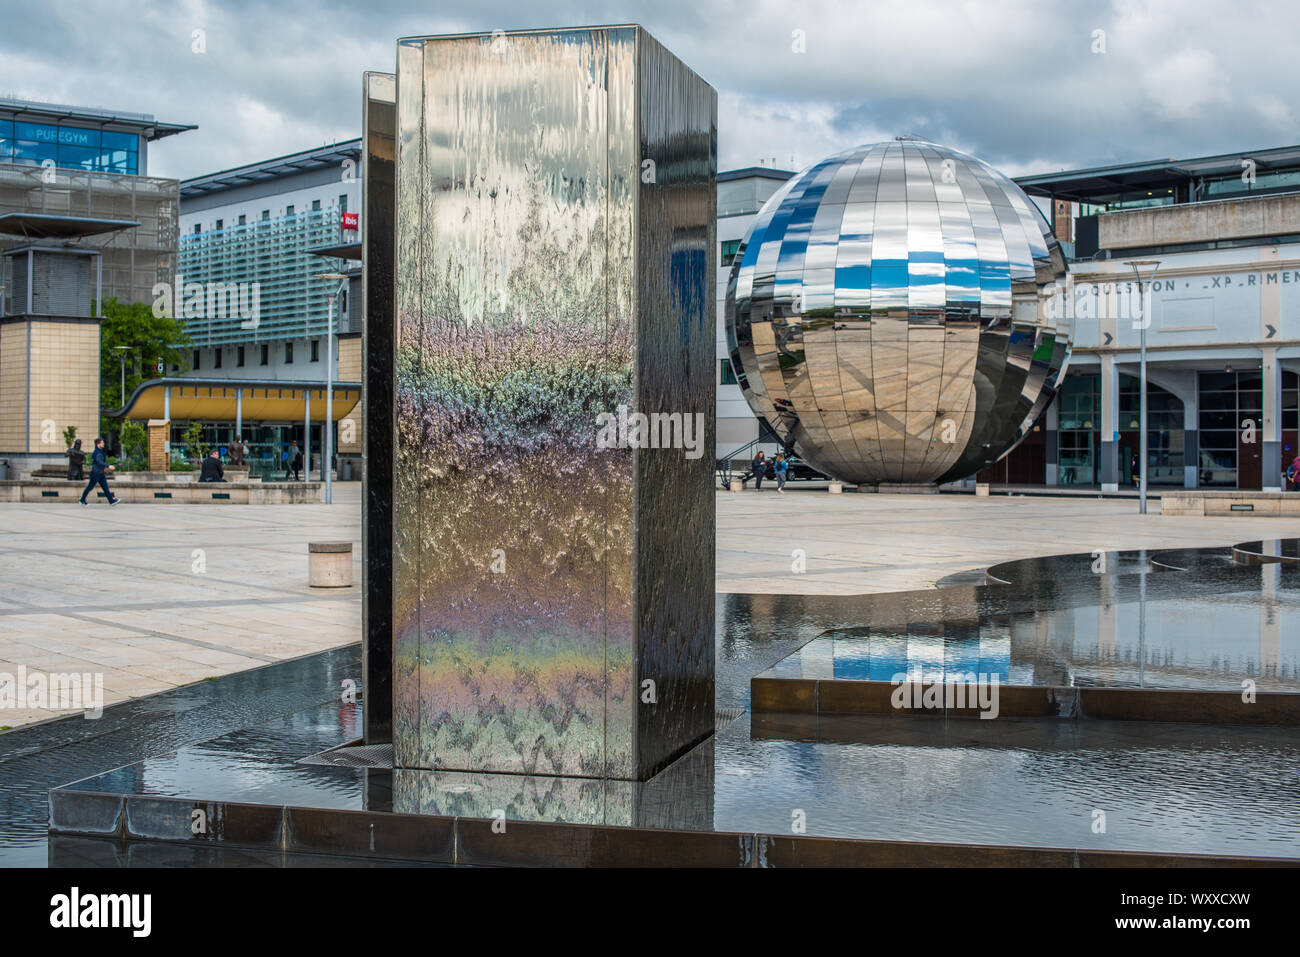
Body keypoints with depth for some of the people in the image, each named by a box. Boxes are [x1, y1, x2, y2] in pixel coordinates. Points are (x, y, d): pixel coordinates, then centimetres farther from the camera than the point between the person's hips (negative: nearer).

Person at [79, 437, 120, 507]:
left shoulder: (101, 452, 13)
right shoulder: (97, 452, -19)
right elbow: (99, 462, -35)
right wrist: (108, 466, -44)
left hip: (101, 474, 9)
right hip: (96, 473, -9)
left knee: (105, 487, 2)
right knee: (90, 487, 2)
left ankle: (112, 501, -3)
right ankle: (82, 501, 14)